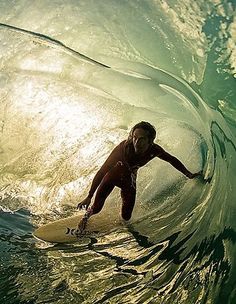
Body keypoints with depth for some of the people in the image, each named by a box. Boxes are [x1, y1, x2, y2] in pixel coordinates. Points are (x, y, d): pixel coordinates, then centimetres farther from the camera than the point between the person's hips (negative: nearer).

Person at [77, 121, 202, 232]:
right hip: (114, 174, -2)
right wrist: (89, 196, -32)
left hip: (129, 179, 3)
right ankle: (87, 215, 31)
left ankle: (124, 195, 39)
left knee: (126, 217, 6)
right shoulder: (123, 147, -39)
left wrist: (189, 175, 2)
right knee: (96, 208, -7)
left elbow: (172, 160, -8)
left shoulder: (154, 150, -30)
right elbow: (103, 170, -33)